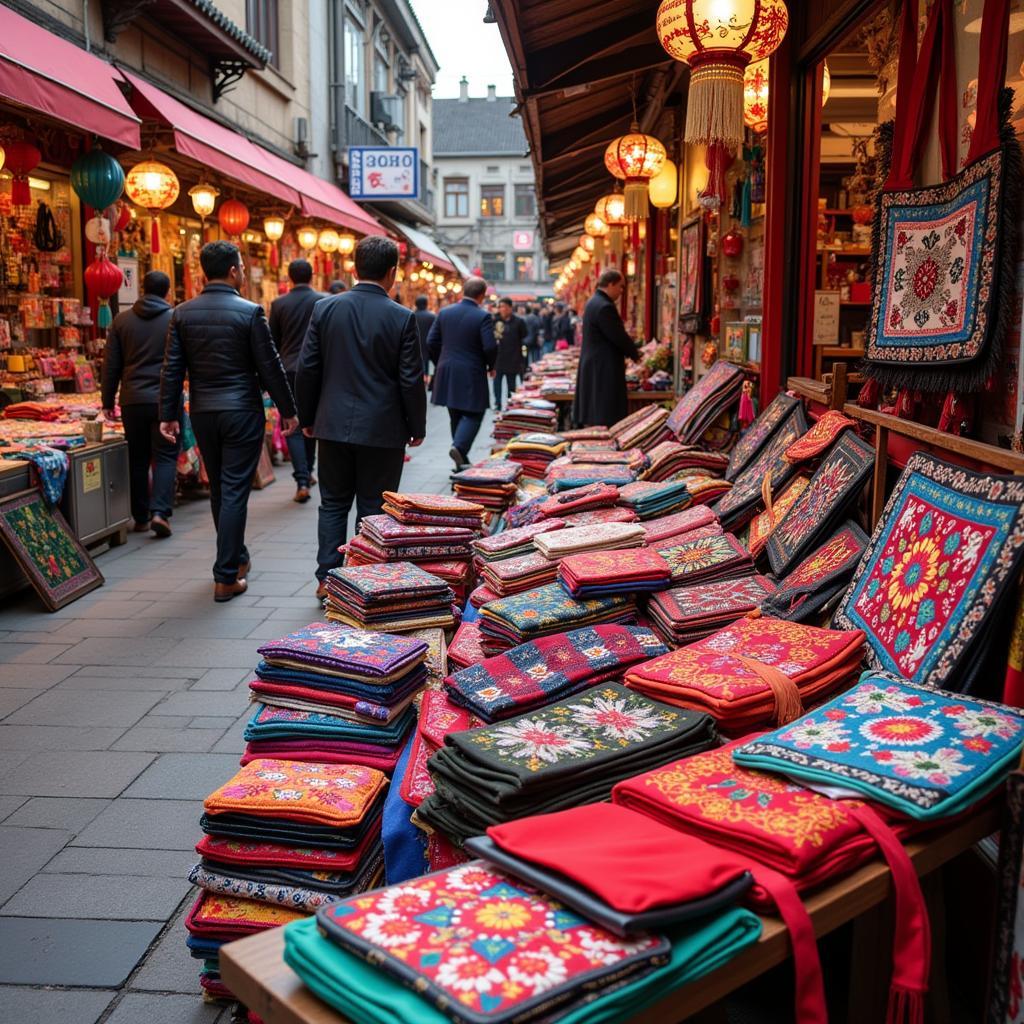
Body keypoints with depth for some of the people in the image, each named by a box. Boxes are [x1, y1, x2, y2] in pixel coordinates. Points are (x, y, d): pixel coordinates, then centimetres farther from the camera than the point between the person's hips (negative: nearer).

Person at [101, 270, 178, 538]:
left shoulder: (122, 320, 5)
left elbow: (111, 365, 6)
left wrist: (108, 401, 11)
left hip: (133, 400, 3)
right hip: (166, 399, -2)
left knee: (137, 459, 11)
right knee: (165, 457, 3)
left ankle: (140, 517, 15)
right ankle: (160, 511, -12)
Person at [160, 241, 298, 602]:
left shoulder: (182, 313, 1)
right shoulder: (250, 312, -11)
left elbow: (172, 368, 1)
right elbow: (269, 366, -8)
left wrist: (168, 414, 7)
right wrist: (287, 410, 1)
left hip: (202, 412, 5)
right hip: (242, 412, -4)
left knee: (218, 489, 19)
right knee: (234, 492, -1)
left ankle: (236, 556, 35)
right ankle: (227, 577, 0)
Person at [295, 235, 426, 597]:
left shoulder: (325, 308, -2)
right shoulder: (402, 318, -10)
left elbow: (307, 368, 1)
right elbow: (411, 380, -7)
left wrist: (307, 417, 12)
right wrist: (416, 427, 5)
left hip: (334, 424, 2)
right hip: (382, 430, -2)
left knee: (333, 504, 14)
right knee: (373, 510, 7)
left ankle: (328, 578, 14)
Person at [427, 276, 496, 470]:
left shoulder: (444, 312, 3)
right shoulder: (483, 316, -11)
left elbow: (431, 342, 3)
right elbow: (490, 346, -17)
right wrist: (491, 366, 2)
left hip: (447, 374, 5)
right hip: (471, 374, -5)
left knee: (456, 416, 15)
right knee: (473, 415, 3)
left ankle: (462, 461, 20)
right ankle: (459, 447, -21)